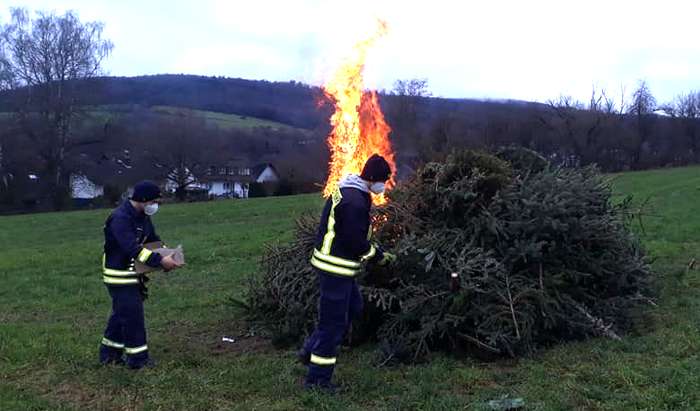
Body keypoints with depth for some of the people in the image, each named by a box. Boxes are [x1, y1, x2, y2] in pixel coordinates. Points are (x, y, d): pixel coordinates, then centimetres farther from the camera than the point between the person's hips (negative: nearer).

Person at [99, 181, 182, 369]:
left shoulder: (143, 217, 7)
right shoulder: (120, 218, -24)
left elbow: (153, 240, 16)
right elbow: (132, 248, -34)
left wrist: (168, 256, -1)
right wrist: (160, 260, -38)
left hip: (133, 274, 10)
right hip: (120, 276, -10)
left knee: (122, 313, 17)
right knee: (133, 315, -5)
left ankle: (109, 353, 30)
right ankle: (138, 359, 5)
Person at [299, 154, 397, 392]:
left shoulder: (347, 191, 10)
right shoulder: (355, 201, -23)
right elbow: (356, 242, -22)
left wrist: (374, 250, 13)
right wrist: (380, 256, -7)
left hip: (334, 264, 10)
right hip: (336, 267, -10)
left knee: (354, 307, 22)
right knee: (333, 321, 0)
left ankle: (310, 351, 28)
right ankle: (317, 378, 11)